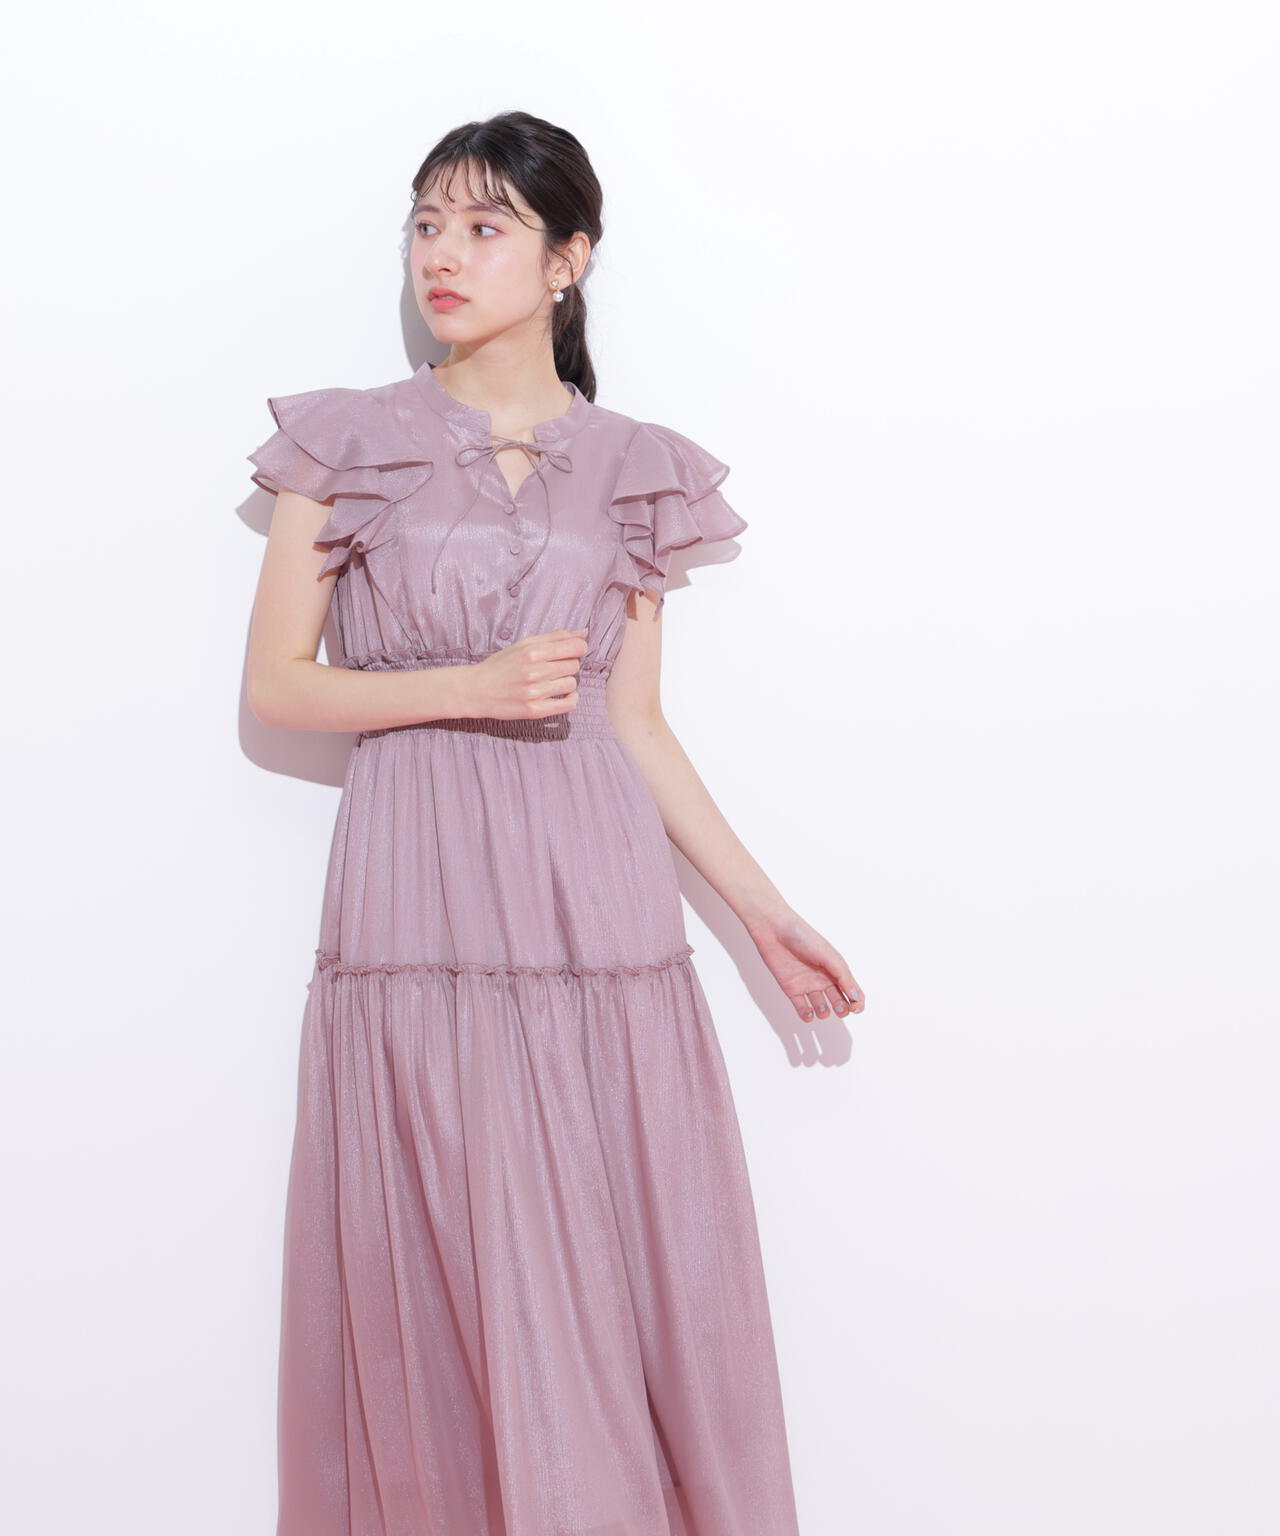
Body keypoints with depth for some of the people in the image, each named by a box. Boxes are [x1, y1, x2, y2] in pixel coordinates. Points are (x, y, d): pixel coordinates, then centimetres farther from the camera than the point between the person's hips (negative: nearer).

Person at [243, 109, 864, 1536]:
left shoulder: (631, 469, 10)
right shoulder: (350, 443, 5)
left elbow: (635, 723, 11)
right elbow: (274, 686, 3)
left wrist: (767, 916, 8)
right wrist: (468, 687, -12)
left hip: (596, 909, 2)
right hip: (420, 909, -1)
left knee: (628, 1272, 4)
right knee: (439, 1280, 3)